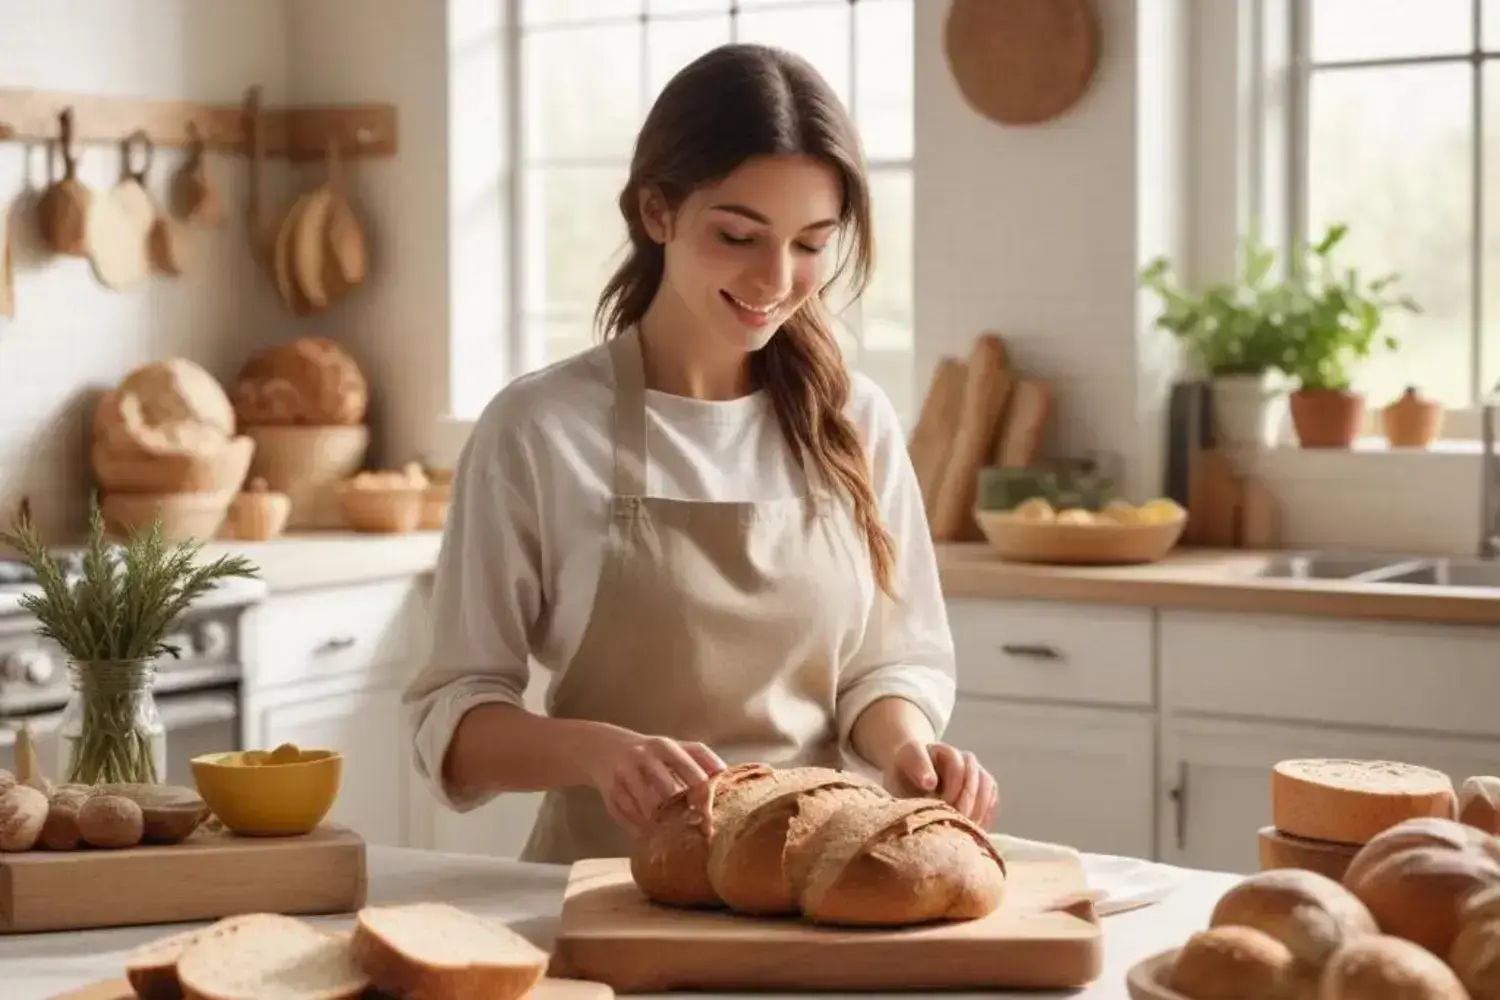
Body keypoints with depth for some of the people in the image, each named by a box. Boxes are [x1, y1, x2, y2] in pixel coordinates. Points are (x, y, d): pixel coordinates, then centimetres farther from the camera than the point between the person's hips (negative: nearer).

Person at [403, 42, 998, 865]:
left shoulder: (854, 422, 4)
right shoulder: (539, 429, -6)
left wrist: (904, 746, -12)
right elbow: (455, 716, -5)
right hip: (612, 886, -2)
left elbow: (889, 662, 9)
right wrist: (598, 750, -23)